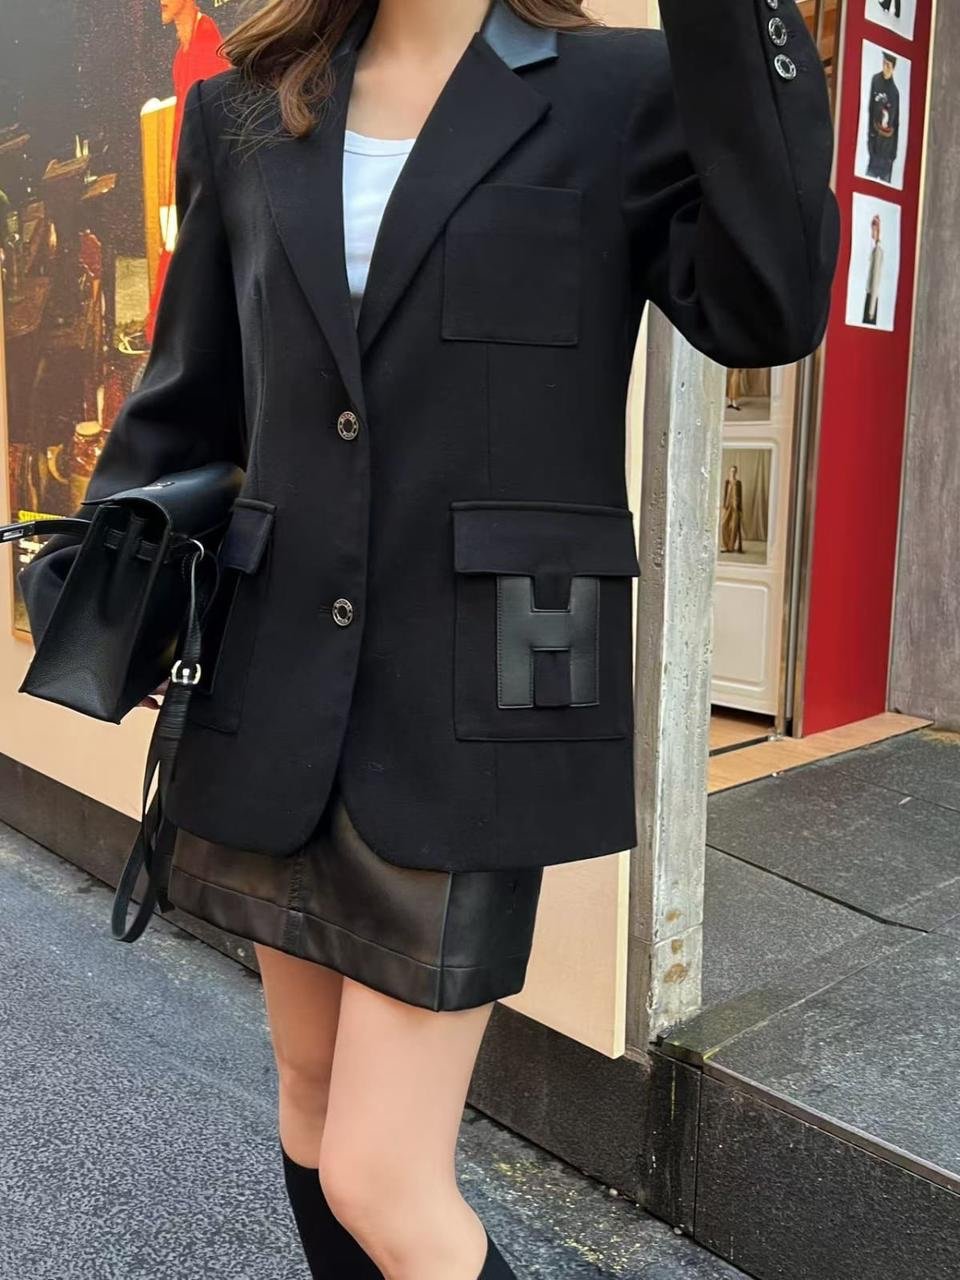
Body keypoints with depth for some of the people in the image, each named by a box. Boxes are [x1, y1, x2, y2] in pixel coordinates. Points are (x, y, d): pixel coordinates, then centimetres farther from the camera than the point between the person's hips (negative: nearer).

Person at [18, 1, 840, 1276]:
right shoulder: (248, 117, 11)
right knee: (314, 1097, 20)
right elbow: (189, 402, 14)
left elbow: (767, 307, -15)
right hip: (283, 690, 5)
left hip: (470, 705, -4)